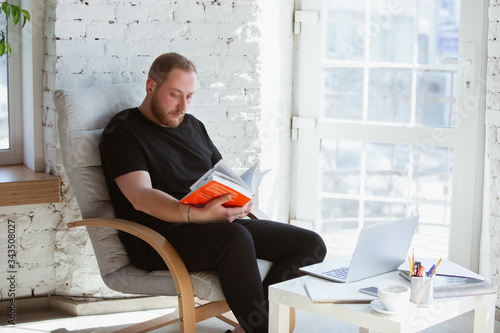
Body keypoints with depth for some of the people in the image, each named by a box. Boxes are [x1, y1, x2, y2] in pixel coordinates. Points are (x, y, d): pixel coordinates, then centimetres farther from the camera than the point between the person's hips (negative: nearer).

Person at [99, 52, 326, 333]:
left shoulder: (193, 125, 22)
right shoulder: (122, 132, -1)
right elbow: (140, 197, -16)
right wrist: (198, 215, -32)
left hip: (220, 224, 8)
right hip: (162, 236, -7)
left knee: (311, 245, -10)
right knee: (235, 238, -39)